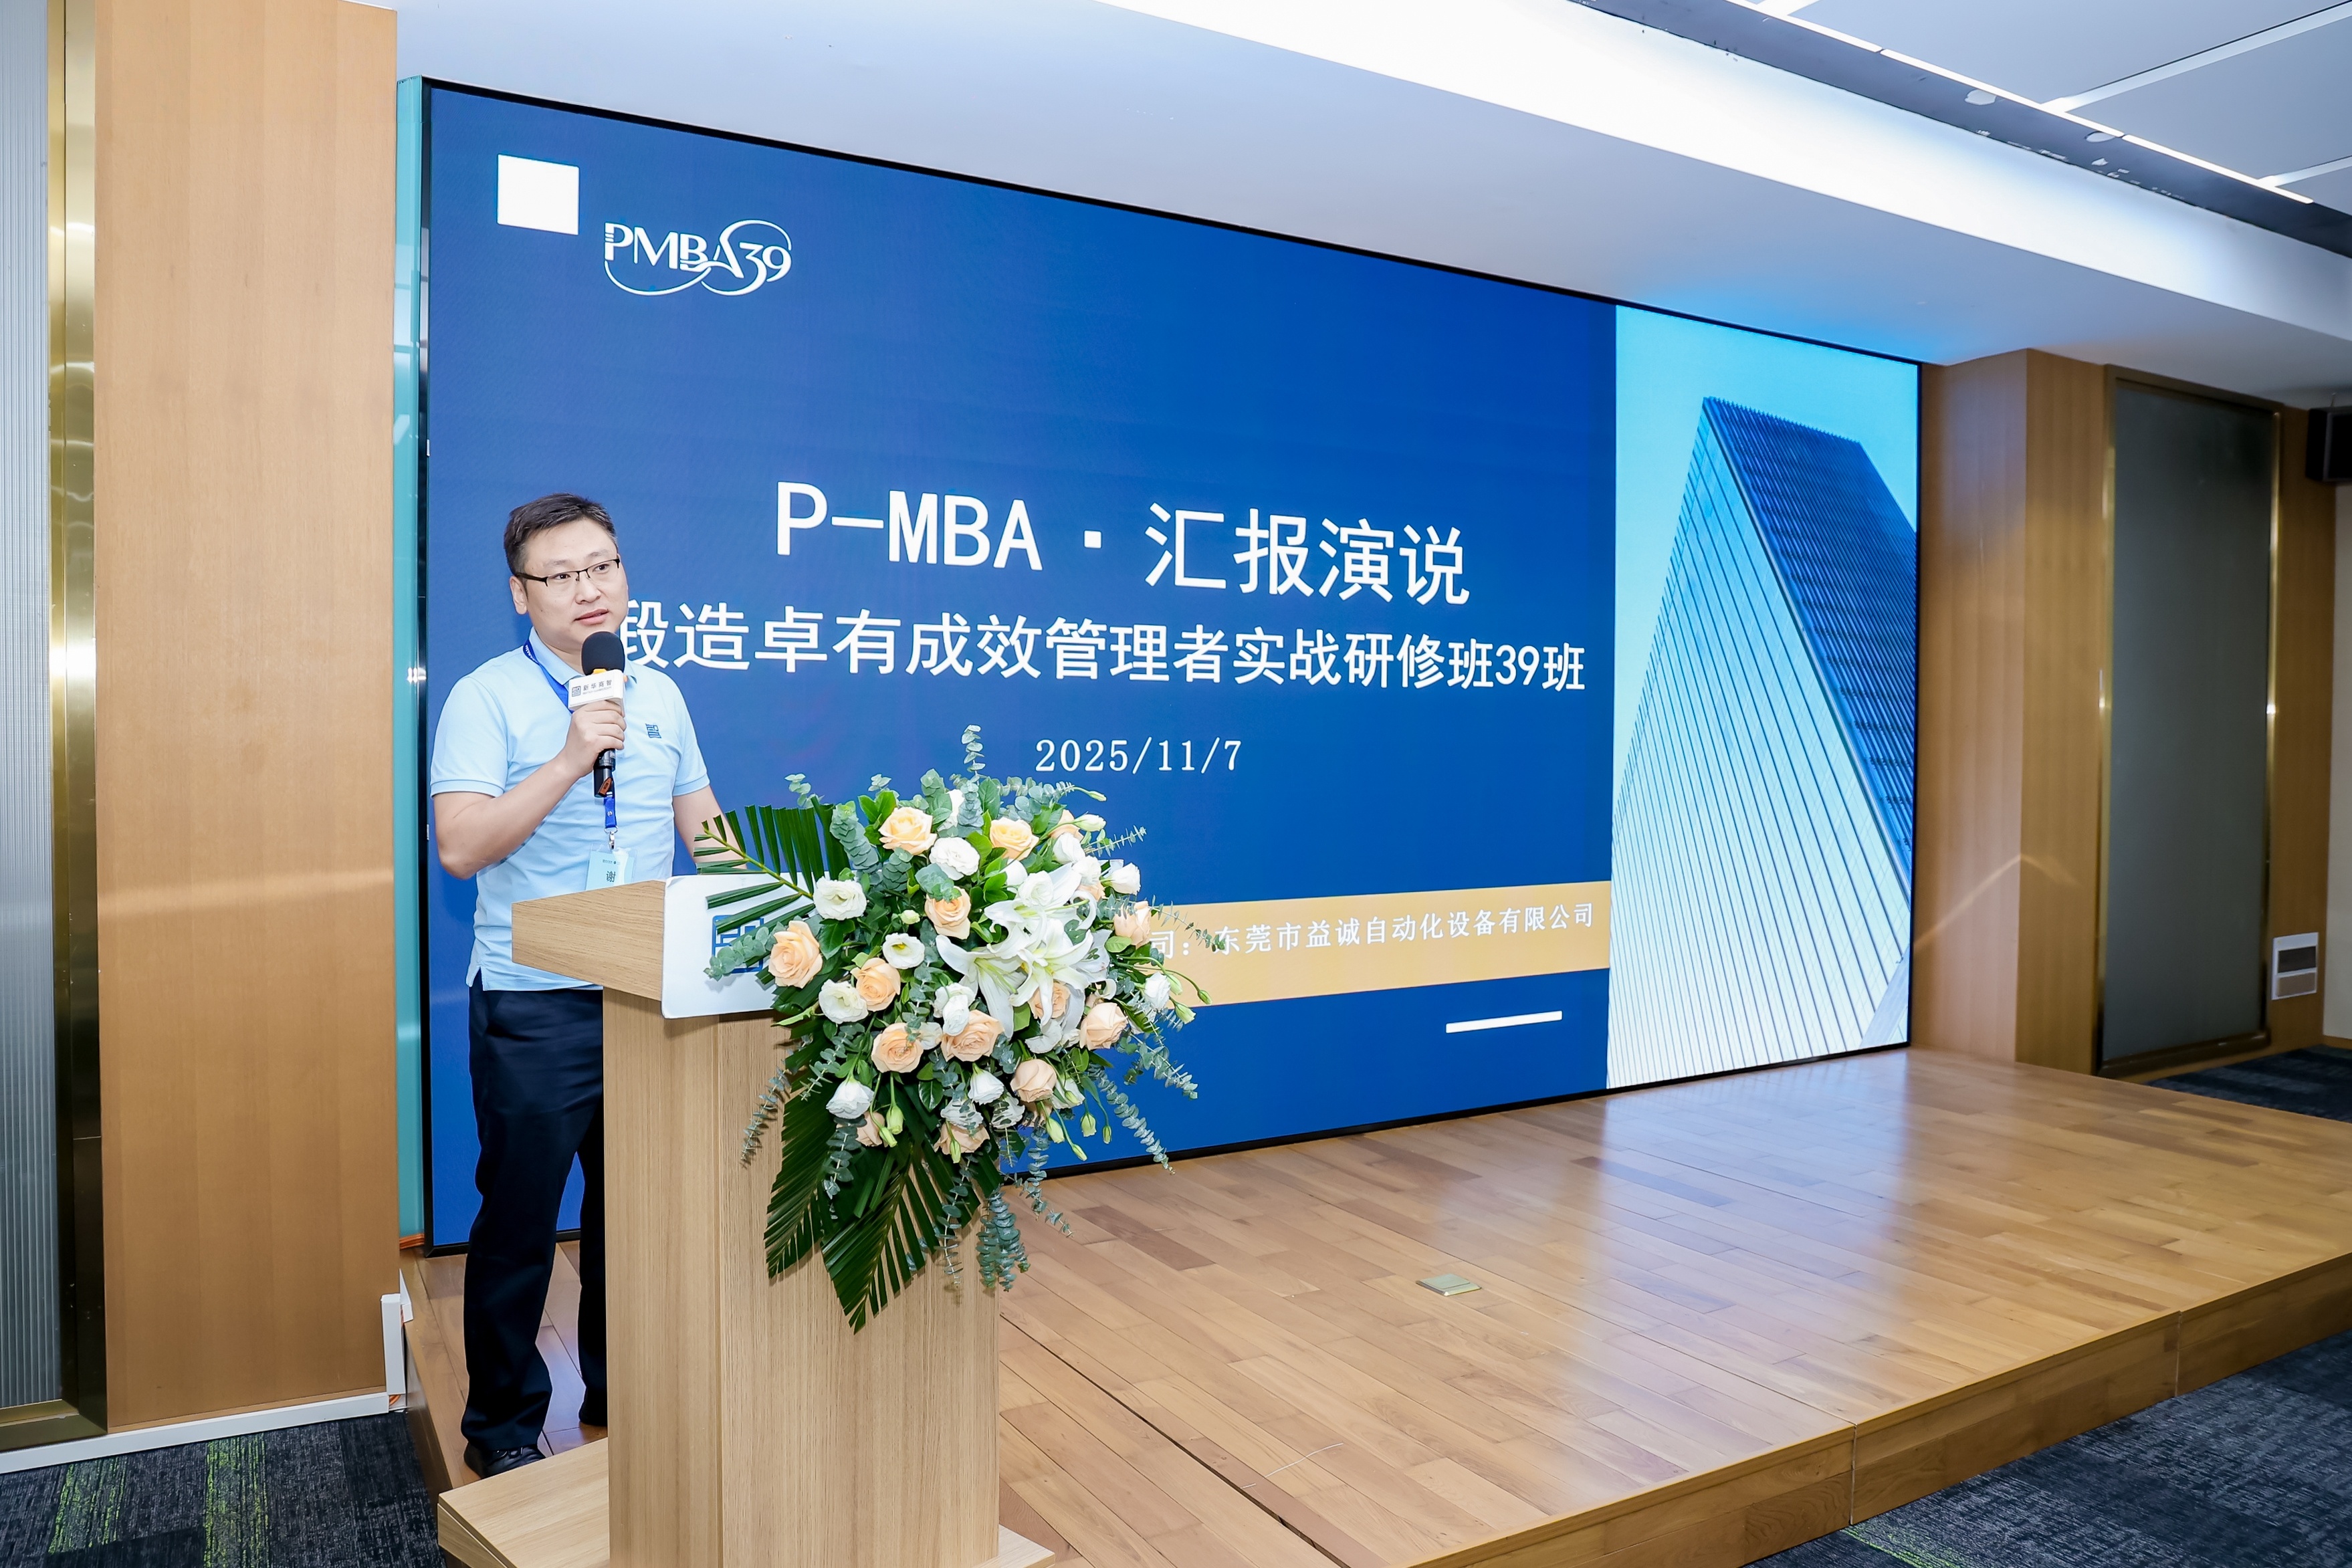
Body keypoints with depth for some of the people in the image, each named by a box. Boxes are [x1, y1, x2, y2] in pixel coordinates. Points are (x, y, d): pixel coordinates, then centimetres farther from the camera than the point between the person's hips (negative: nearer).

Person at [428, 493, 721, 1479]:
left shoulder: (658, 695, 10)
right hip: (533, 1003, -4)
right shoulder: (487, 699, -7)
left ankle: (620, 1394, 33)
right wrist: (571, 760, -24)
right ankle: (502, 1425, 25)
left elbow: (701, 821, 16)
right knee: (520, 1217, 7)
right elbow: (460, 847, -18)